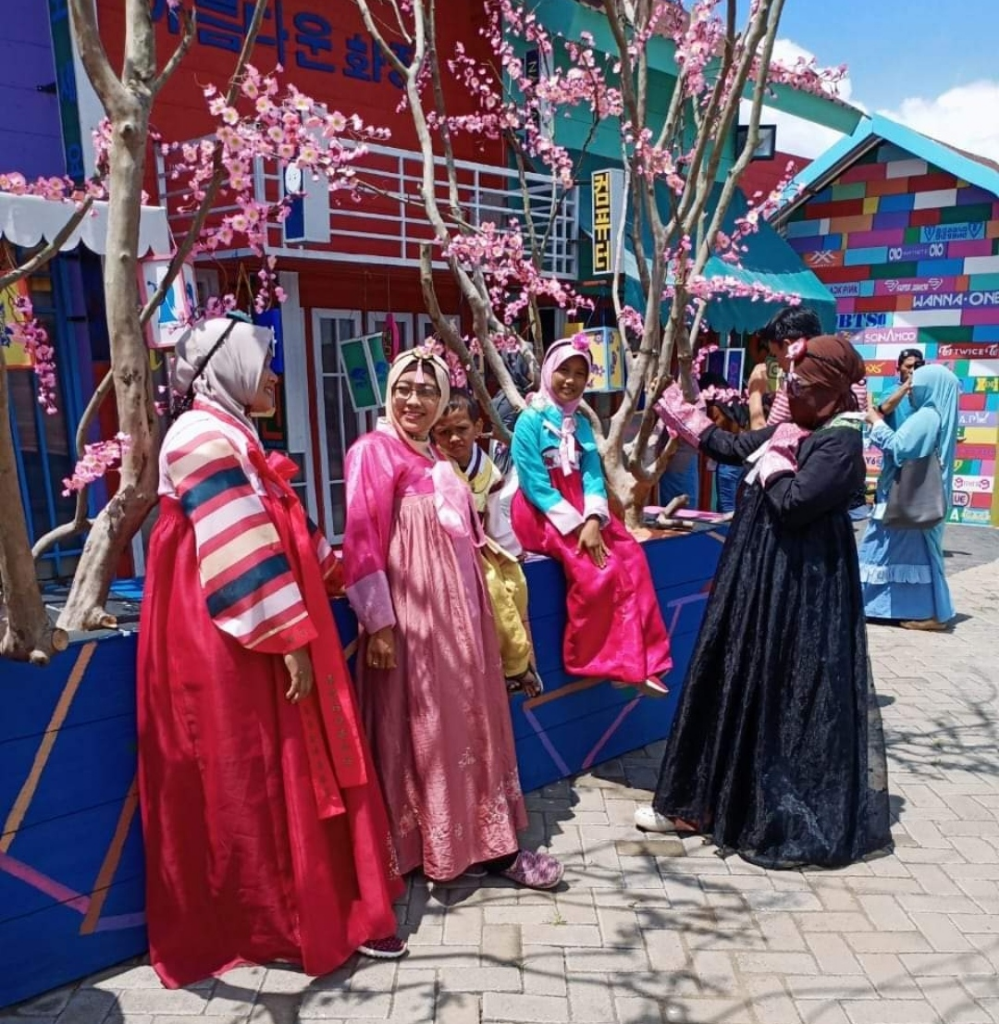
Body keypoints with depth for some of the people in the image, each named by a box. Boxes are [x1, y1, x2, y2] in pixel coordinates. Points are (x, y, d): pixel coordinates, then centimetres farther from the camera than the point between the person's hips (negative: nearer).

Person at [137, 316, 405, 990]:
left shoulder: (228, 436, 17)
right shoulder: (207, 437, -15)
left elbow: (279, 535, 23)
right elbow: (240, 553, -22)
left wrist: (338, 568, 23)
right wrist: (291, 641, -21)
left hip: (257, 644, 10)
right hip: (236, 648, -10)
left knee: (296, 774, 14)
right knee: (261, 783, 2)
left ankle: (325, 906, 26)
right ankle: (284, 923, 18)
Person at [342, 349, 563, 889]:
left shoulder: (434, 458, 16)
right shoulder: (374, 451, -10)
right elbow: (363, 542, -17)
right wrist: (379, 623, -20)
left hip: (455, 609, 9)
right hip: (410, 613, -9)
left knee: (469, 722, 13)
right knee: (425, 729, 1)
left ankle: (481, 839, 24)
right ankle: (435, 848, 15)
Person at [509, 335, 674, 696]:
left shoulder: (582, 424, 11)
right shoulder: (531, 420, -8)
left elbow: (593, 476, 0)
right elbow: (535, 484, -14)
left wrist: (592, 520, -18)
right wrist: (575, 526, -19)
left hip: (580, 511, 6)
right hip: (541, 514, -6)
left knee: (631, 558, -13)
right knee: (596, 569, -24)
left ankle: (633, 660, -7)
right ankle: (605, 661, -9)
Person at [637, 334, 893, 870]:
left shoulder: (841, 441, -17)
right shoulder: (798, 430, 10)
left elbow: (792, 505, -26)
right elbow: (736, 447, 21)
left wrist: (775, 456, -12)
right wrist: (683, 417, 22)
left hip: (797, 588, -9)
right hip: (763, 577, 9)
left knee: (782, 698, 0)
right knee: (738, 686, 15)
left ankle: (790, 818, 18)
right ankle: (703, 801, 28)